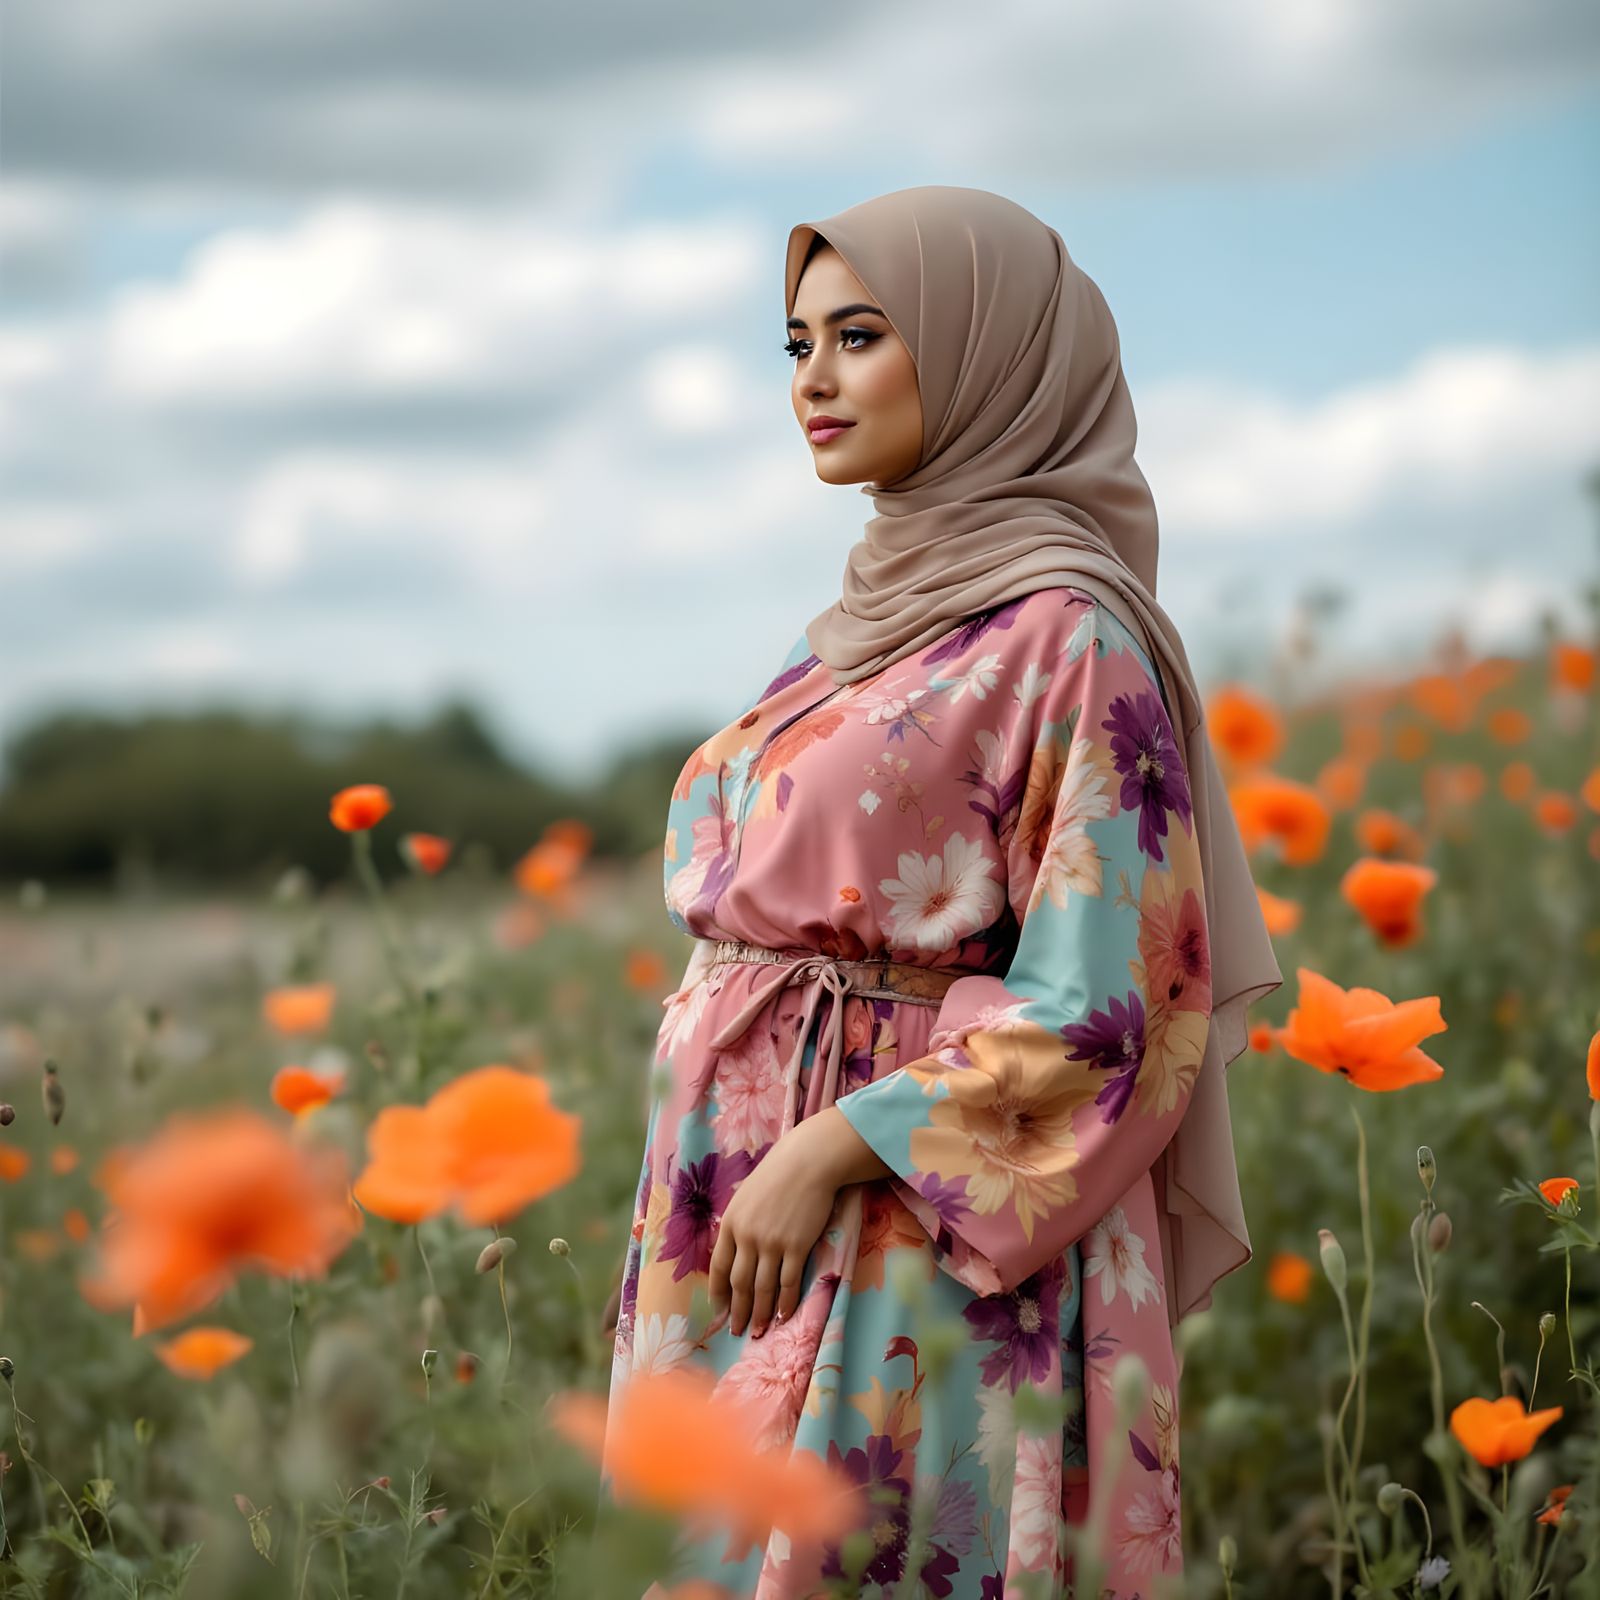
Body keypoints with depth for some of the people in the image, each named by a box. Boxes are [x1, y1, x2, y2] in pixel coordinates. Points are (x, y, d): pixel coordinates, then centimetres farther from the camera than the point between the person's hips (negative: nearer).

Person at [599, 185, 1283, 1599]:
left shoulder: (1065, 636, -11)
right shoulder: (869, 621, 14)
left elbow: (1095, 1003, -16)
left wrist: (830, 1152, -18)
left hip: (920, 1243, -8)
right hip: (746, 1216, 8)